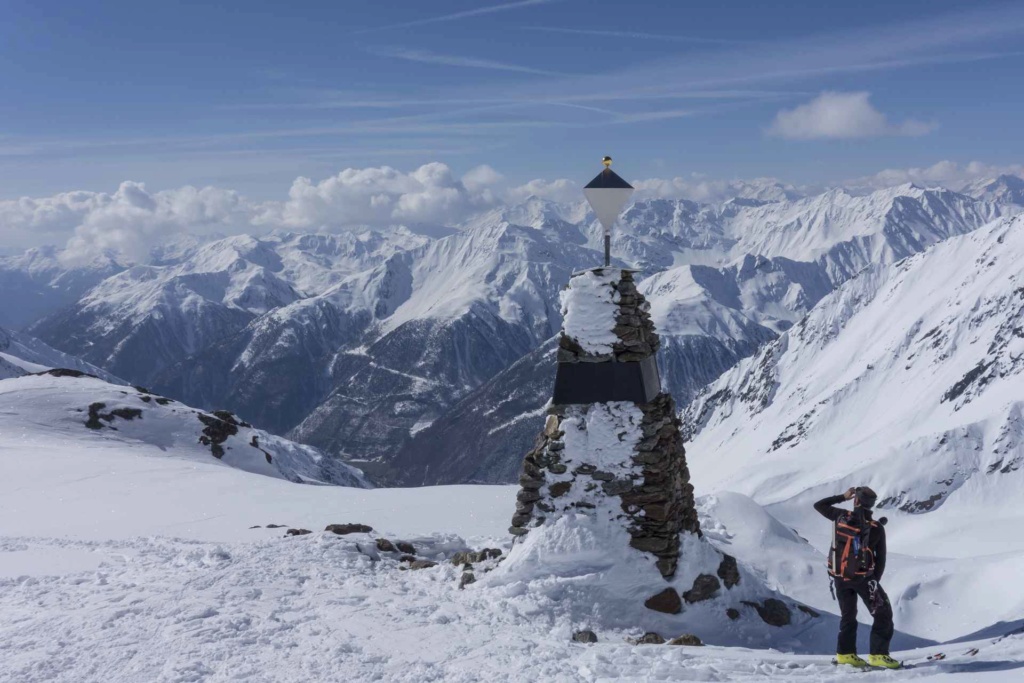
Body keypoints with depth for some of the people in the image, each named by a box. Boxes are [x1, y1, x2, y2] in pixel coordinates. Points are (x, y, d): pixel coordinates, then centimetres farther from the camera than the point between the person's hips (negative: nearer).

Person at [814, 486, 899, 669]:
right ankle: (878, 654, 1)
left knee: (848, 615, 19)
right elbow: (880, 559, -2)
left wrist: (842, 496, 14)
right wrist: (875, 581, 10)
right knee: (883, 614, 7)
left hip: (840, 577, 4)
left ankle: (845, 653, 17)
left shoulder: (842, 516, -6)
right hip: (863, 576, -4)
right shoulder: (877, 528, -8)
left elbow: (819, 505, 11)